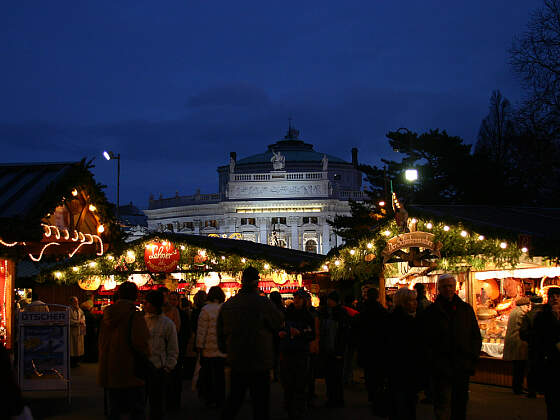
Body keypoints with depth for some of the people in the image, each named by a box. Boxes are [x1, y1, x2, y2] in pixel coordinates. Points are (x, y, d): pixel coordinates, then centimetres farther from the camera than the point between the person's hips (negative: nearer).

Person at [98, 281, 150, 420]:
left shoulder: (107, 316, 6)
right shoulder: (135, 316, -15)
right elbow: (140, 343, -23)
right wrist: (147, 353, -3)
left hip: (109, 373, 6)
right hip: (130, 374, -6)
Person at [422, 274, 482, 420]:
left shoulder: (466, 309, 11)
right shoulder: (431, 312, 3)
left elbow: (476, 336, 14)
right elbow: (426, 341, 1)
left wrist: (472, 357, 2)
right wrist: (432, 361, -7)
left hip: (463, 367, 3)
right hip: (441, 368, -3)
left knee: (460, 404, 9)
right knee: (443, 406, -6)